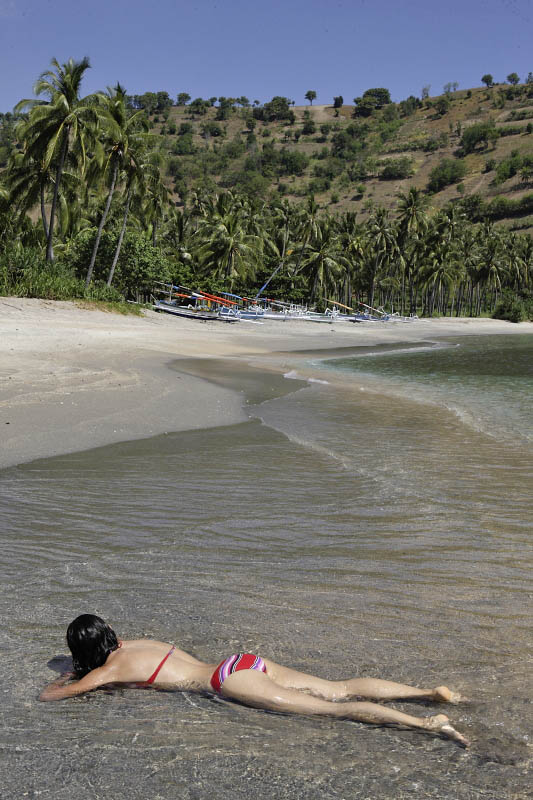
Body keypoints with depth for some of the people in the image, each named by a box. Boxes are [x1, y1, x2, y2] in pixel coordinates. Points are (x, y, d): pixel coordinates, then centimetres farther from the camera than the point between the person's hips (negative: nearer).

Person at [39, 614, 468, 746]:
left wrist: (65, 681, 30)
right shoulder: (134, 643, 23)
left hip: (229, 680, -7)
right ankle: (431, 692, -8)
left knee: (333, 709, -16)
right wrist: (81, 673, 46)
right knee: (341, 689, 0)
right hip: (246, 662, 7)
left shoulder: (110, 670, 2)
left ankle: (427, 723, -25)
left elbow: (50, 695, 9)